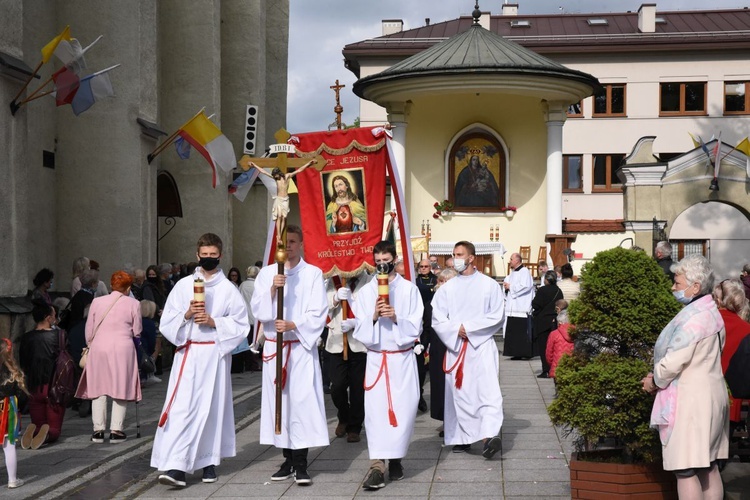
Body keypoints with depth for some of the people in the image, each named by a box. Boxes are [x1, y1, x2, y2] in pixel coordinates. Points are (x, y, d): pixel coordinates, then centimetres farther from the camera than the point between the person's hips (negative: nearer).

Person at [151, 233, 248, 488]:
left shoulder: (229, 289, 3)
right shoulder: (183, 286, 7)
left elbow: (241, 325, 0)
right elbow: (167, 323, 5)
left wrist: (214, 322, -12)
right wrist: (187, 315, -12)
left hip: (216, 354, 0)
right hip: (188, 354, 0)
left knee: (213, 407, 4)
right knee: (181, 408, -9)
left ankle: (209, 462, 17)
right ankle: (176, 466, -13)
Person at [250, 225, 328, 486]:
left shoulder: (313, 274, 1)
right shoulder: (266, 274, 9)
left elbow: (319, 313, -5)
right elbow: (257, 310, 1)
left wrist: (293, 325, -18)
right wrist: (271, 290, -15)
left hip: (302, 347, -3)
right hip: (274, 347, 3)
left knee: (302, 401, -9)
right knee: (279, 401, 4)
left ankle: (301, 464, -6)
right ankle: (288, 459, 13)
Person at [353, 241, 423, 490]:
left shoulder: (409, 289, 0)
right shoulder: (366, 291, 4)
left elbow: (415, 327, -3)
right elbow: (360, 331, 2)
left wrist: (396, 318, -19)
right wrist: (373, 317, -16)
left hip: (403, 359, -1)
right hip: (376, 359, 1)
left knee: (402, 409, 1)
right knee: (375, 409, -9)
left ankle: (395, 459, 17)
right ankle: (377, 465, -11)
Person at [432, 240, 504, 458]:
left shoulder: (489, 285, 2)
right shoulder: (447, 288, 9)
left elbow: (496, 316, -3)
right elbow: (437, 319, 3)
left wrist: (468, 327, -9)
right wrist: (456, 330, -12)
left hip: (482, 345, -3)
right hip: (455, 347, 3)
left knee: (487, 389, -15)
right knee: (459, 392, 3)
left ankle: (490, 434, -25)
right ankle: (463, 438, 10)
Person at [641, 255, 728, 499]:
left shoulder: (693, 317, -19)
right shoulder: (711, 312, 12)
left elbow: (674, 361, -21)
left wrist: (655, 381, -2)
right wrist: (659, 376, 10)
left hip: (690, 400, -10)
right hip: (710, 395, 10)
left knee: (685, 470, -7)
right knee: (708, 466, 13)